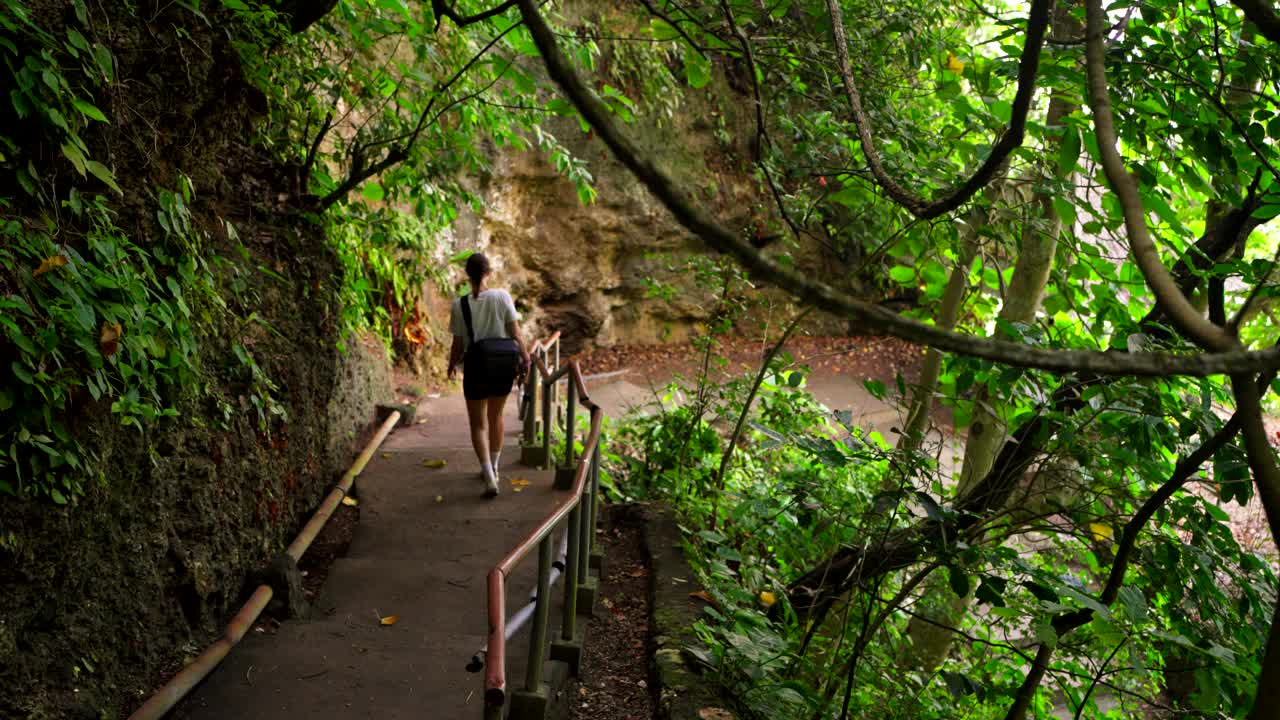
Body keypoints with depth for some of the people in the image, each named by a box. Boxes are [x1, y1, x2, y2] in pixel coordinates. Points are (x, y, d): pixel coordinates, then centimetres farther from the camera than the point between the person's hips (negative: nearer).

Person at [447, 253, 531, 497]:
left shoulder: (460, 305, -7)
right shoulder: (502, 297, -7)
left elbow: (458, 344, -2)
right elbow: (515, 333, -8)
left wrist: (452, 366, 16)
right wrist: (525, 359, 2)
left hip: (477, 364, -2)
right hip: (505, 361, 2)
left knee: (478, 424, 8)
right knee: (495, 416, 23)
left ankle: (490, 479, -7)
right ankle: (493, 469, 36)